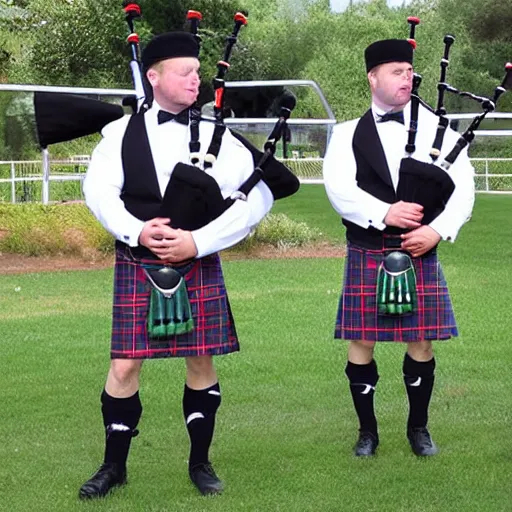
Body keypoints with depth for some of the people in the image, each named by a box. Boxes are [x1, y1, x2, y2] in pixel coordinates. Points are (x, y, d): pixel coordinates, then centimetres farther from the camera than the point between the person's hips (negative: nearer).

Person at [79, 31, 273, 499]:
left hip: (197, 264, 0)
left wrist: (199, 241, -17)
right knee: (124, 365, 2)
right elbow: (99, 191, -4)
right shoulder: (121, 132, 1)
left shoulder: (215, 134, -2)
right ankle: (114, 465, 17)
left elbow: (257, 198, -9)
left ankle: (200, 462, 23)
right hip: (137, 265, 0)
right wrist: (136, 231, -20)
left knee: (200, 361, 6)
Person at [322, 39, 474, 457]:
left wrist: (438, 230, -14)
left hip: (419, 255, 1)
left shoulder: (436, 128, 4)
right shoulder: (349, 134, 3)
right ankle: (367, 431, 19)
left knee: (420, 344, 5)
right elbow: (338, 188, -10)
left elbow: (463, 187, -1)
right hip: (367, 256, -1)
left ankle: (419, 428, 23)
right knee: (361, 344, 3)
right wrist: (385, 213, -21)